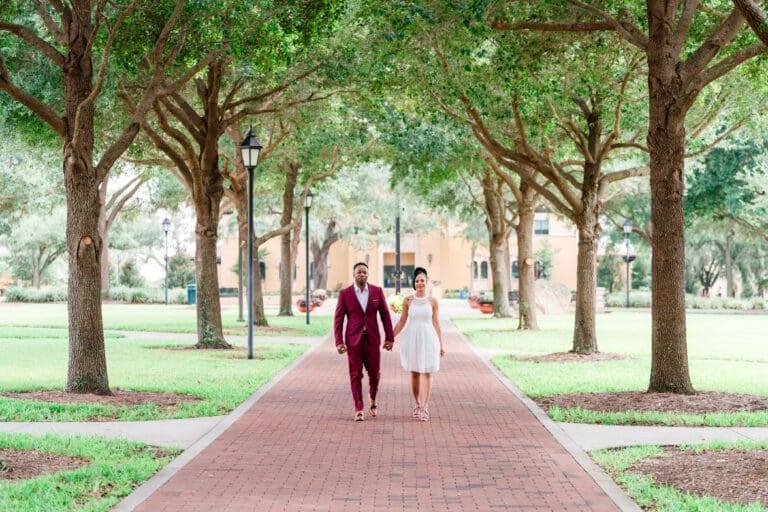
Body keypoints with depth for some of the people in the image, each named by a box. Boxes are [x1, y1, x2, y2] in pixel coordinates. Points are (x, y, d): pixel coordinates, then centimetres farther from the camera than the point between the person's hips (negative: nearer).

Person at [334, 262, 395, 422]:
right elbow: (338, 319, -4)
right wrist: (339, 342, -11)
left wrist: (389, 338, -1)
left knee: (374, 373, 5)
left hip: (372, 339, 1)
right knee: (356, 375, -1)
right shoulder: (345, 293, -5)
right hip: (353, 339, -1)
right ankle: (359, 410, 7)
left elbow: (385, 315, 3)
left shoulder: (377, 291, 0)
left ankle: (372, 399, 34)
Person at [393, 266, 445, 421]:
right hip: (412, 338, 1)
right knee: (414, 373, 7)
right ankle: (418, 405, 21)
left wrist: (441, 345, 6)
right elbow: (402, 321, 9)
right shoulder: (408, 301, 1)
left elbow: (436, 323, 5)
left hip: (428, 338, -1)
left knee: (426, 373, -5)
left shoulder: (432, 301, 0)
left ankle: (424, 408, -5)